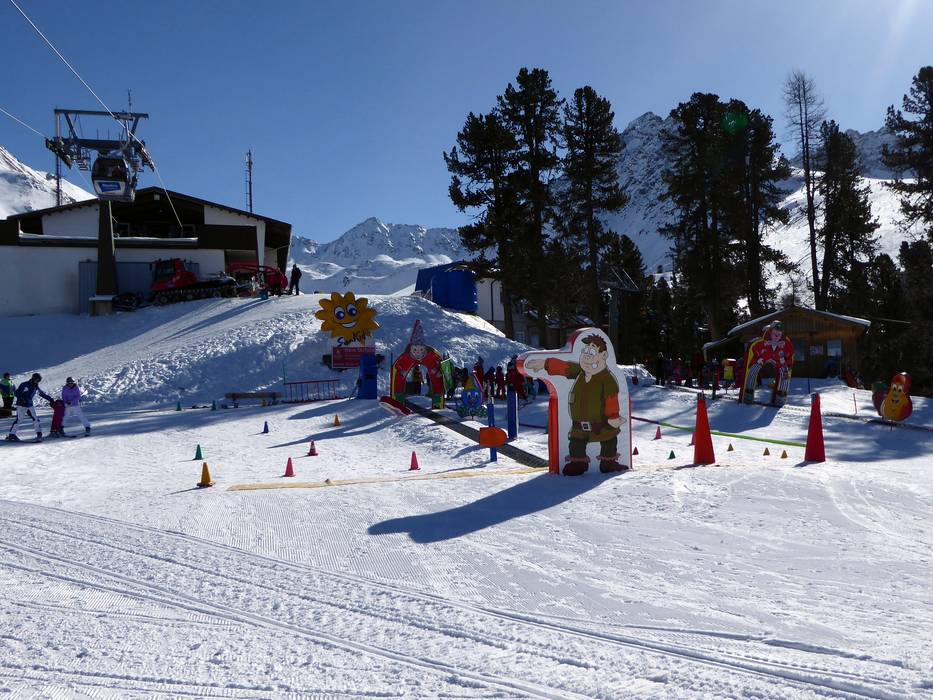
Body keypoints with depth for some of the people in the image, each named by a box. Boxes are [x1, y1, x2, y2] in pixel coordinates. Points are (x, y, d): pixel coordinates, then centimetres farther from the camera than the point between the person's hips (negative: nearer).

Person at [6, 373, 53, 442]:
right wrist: (21, 399, -26)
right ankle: (12, 434, 7)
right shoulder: (24, 385, -9)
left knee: (35, 418, -5)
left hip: (30, 405, 6)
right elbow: (17, 393, -11)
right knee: (19, 420, -5)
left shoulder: (36, 388, 10)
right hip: (21, 405, -6)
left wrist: (50, 399, 22)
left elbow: (43, 394, 21)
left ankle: (39, 434, -1)